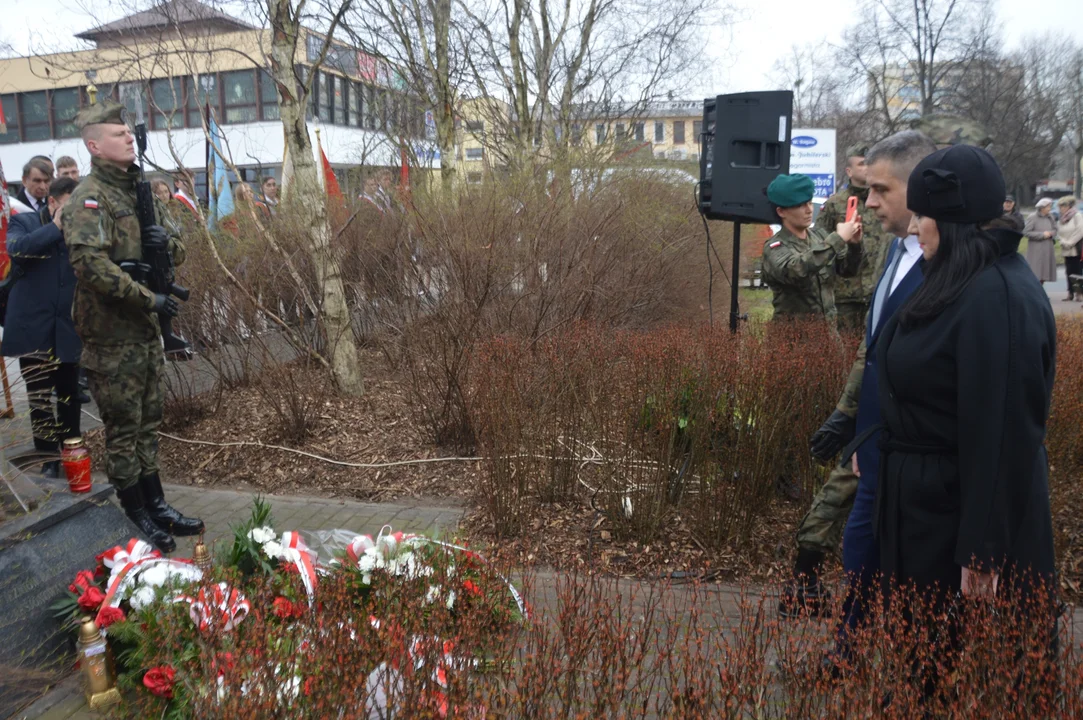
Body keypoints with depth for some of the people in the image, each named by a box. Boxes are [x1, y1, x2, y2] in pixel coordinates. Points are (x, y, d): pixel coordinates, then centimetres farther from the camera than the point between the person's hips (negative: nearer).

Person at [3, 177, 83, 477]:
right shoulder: (24, 222, -1)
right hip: (32, 328, -2)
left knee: (68, 394, 11)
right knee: (39, 397, 5)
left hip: (67, 328, 2)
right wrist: (55, 227, -18)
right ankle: (49, 456, 16)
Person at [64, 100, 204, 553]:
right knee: (123, 427, 3)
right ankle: (137, 515, 15)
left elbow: (178, 251, 17)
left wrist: (167, 242, -7)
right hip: (111, 333, -8)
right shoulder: (89, 198, -13)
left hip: (146, 328, 8)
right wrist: (150, 299, -23)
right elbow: (92, 264, -26)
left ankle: (156, 505, 27)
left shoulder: (139, 190, 12)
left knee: (149, 421, 15)